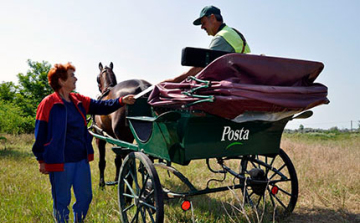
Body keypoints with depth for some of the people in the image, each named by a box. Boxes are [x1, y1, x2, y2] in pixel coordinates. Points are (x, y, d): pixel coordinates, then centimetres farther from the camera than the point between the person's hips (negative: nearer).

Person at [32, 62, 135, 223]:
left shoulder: (79, 101, 8)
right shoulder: (48, 103, -9)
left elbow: (101, 107, 9)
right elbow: (40, 134, -7)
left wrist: (121, 101, -5)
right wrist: (41, 160, -6)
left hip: (81, 160, 6)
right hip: (60, 162, -6)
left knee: (85, 197, 14)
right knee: (62, 201, 7)